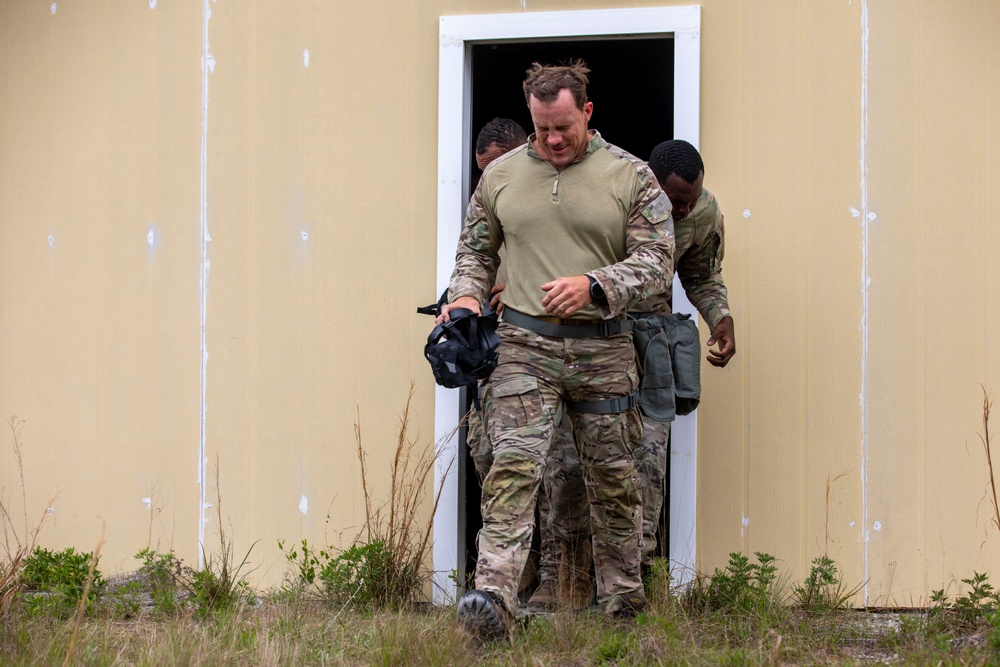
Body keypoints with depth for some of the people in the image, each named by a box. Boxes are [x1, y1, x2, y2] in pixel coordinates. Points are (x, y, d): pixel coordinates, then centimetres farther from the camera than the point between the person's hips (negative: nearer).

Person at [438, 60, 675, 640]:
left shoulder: (630, 177, 1)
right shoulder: (501, 176, 9)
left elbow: (657, 259, -5)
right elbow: (476, 248, 21)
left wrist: (594, 285, -20)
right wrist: (466, 294, 0)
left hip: (604, 350, 0)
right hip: (525, 344, 0)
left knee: (613, 479, 9)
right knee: (513, 467, -15)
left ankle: (624, 598, 24)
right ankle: (494, 597, -25)